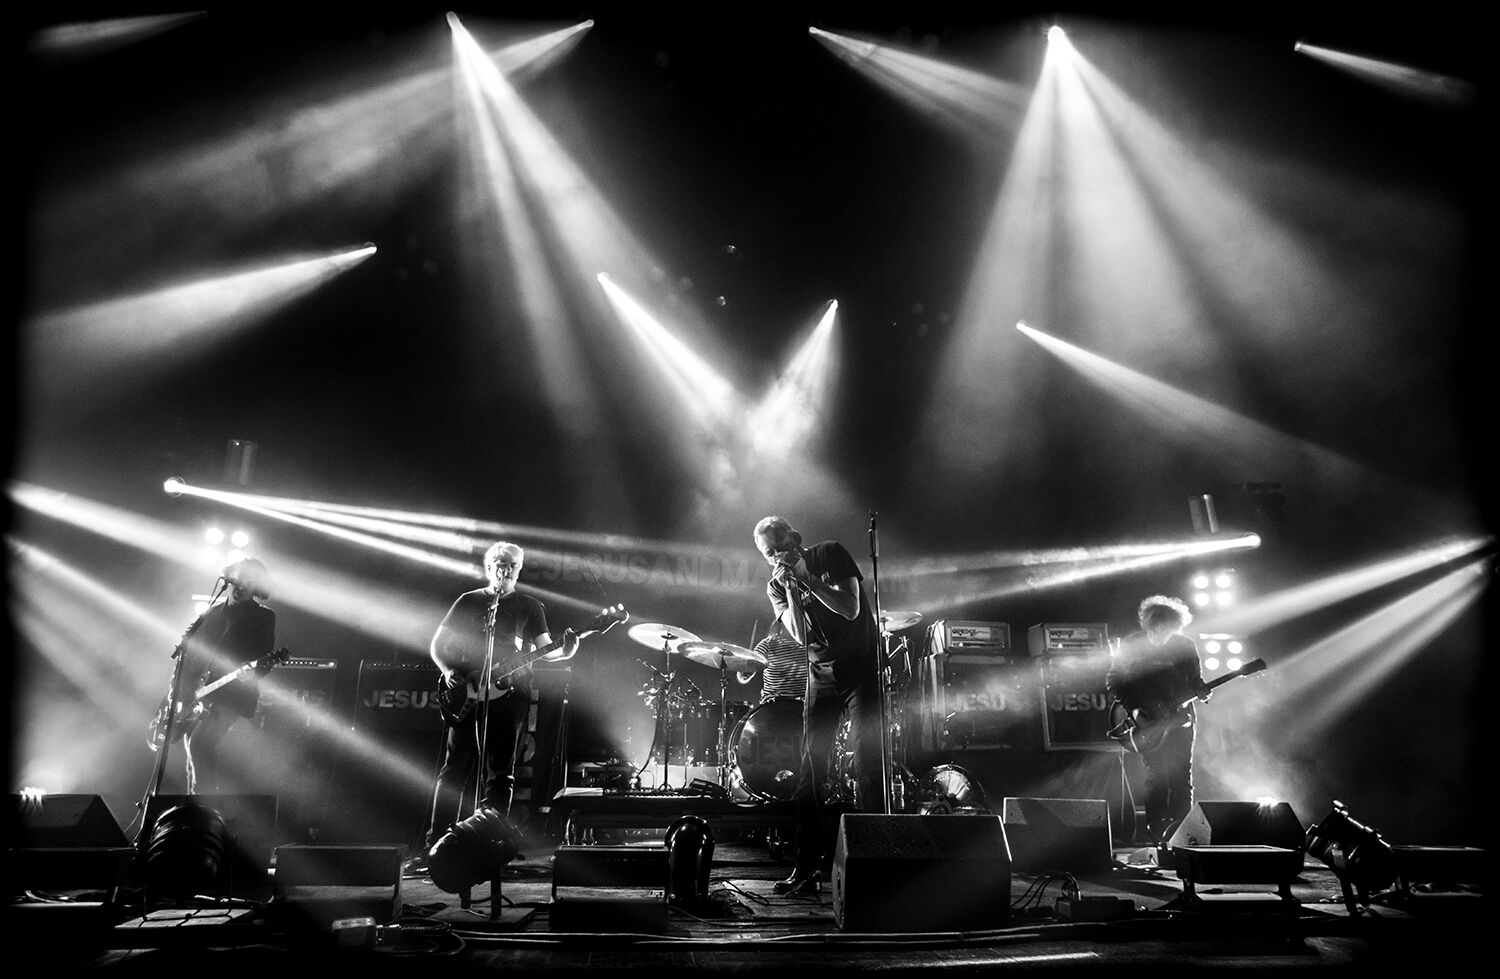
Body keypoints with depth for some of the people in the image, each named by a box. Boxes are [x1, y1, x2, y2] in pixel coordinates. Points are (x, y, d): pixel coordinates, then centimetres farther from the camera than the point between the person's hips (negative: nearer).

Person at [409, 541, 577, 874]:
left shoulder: (530, 607, 11)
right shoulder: (468, 601, 12)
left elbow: (543, 650, 1)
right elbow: (437, 645, 12)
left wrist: (564, 652, -20)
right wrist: (449, 671, -6)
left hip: (509, 694, 0)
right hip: (465, 696, 0)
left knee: (500, 774, 0)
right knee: (454, 770, -1)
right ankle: (435, 844, 3)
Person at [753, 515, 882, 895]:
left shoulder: (831, 554, -4)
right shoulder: (775, 587, 2)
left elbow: (851, 610, -15)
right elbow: (800, 634, -12)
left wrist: (808, 580, -18)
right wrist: (789, 587, -20)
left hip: (862, 668, -3)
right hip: (822, 676, 3)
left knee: (867, 764, -9)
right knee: (811, 770, -2)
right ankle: (806, 868, 3)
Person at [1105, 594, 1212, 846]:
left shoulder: (1186, 646, 1)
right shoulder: (1130, 645, -4)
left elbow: (1195, 681, 10)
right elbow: (1112, 681, 0)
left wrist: (1202, 691, -12)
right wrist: (1132, 709, -10)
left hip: (1179, 718, 2)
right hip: (1146, 722, -2)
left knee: (1181, 777, -1)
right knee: (1157, 775, -7)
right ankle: (1155, 832, 4)